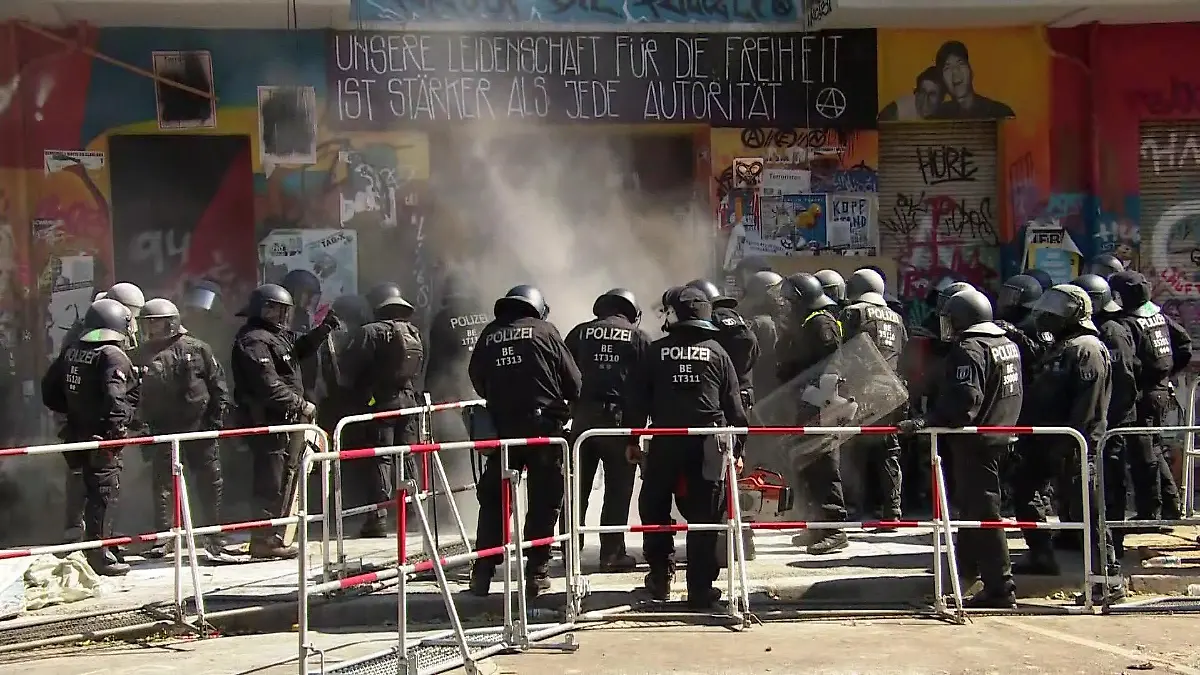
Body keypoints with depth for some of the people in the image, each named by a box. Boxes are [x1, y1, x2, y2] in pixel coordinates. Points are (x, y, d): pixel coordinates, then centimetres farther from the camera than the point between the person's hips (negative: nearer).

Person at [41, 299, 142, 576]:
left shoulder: (71, 353, 10)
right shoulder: (113, 356, -14)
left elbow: (49, 390, 15)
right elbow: (114, 396, -28)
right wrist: (117, 428, -21)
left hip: (78, 433, 8)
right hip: (103, 439, -8)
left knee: (92, 491, 18)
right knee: (104, 493, -3)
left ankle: (95, 548, 26)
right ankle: (100, 556, -2)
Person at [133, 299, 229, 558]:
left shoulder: (198, 349, -1)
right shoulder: (142, 354, 4)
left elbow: (219, 387, 2)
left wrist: (215, 420, -3)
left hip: (199, 429, -1)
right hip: (162, 432, 1)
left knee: (210, 483, 6)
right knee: (162, 485, 0)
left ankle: (216, 538, 17)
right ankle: (162, 539, 7)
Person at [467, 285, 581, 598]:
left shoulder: (488, 335, 8)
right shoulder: (545, 331, 1)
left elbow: (477, 379, 11)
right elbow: (573, 381, 0)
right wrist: (565, 407, 19)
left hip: (502, 428, 3)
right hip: (544, 428, -3)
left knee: (493, 499, 12)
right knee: (544, 500, 6)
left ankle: (482, 574, 10)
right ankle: (536, 573, 4)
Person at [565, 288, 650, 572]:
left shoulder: (579, 334, 10)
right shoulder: (638, 338, 4)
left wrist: (567, 409, 20)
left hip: (582, 417, 3)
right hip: (619, 419, -3)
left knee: (577, 487, 10)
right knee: (618, 488, 4)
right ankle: (612, 553, 4)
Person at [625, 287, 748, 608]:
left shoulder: (657, 351, 5)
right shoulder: (718, 353, 6)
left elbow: (638, 399, 6)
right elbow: (734, 407, 7)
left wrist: (633, 440, 13)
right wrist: (735, 449, 13)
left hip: (665, 442, 0)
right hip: (708, 445, 0)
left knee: (654, 509, 16)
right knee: (704, 516, 4)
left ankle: (661, 576, 14)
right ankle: (700, 589, 3)